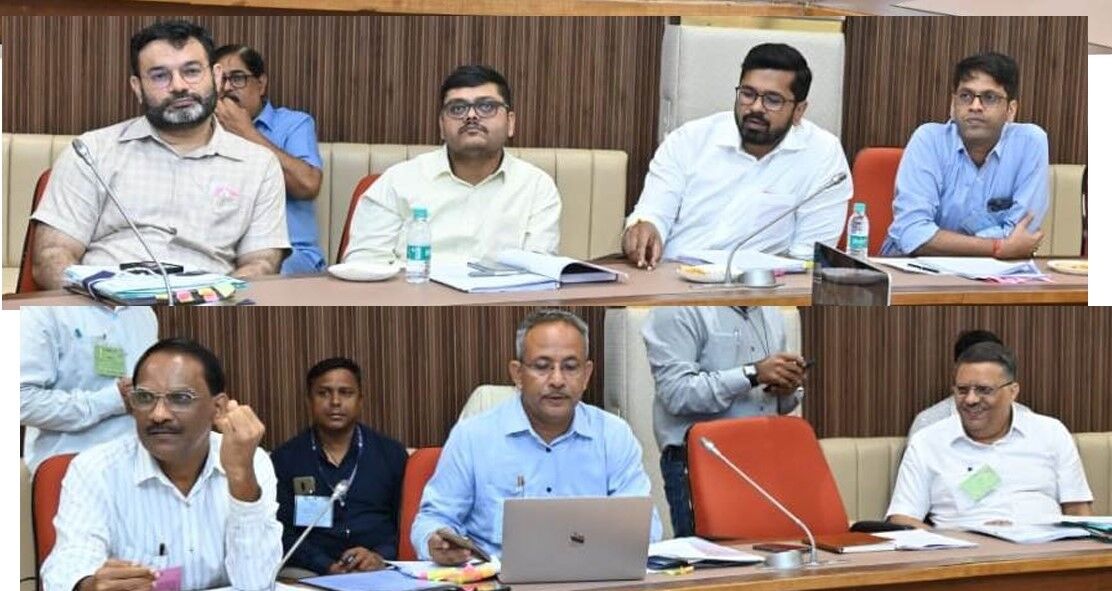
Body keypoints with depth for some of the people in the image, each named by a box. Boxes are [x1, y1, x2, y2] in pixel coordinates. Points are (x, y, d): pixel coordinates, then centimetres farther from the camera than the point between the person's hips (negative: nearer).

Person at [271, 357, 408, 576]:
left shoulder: (391, 454, 14)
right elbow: (281, 532, 2)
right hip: (310, 577, 0)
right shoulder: (284, 459, 10)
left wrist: (381, 557, -11)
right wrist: (328, 567, -14)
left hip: (381, 574, 0)